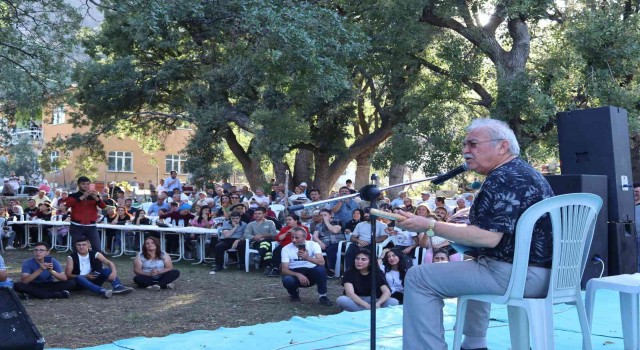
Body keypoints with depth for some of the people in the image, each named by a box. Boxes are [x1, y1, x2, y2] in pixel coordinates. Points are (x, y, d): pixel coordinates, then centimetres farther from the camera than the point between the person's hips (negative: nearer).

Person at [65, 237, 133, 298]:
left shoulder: (95, 255, -1)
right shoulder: (72, 258, -7)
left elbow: (109, 263, -9)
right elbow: (67, 275, -12)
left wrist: (114, 272, -31)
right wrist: (85, 276, -21)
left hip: (93, 280, 3)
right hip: (79, 283, -3)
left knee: (107, 270, -18)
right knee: (78, 278, -36)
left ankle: (118, 287, -42)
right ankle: (101, 291, -56)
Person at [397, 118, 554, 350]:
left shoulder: (503, 178, -16)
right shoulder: (525, 172, 17)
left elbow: (488, 237, -25)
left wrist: (430, 226, -20)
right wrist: (465, 231, 25)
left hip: (517, 273, -11)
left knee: (418, 277, -9)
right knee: (475, 266, 38)